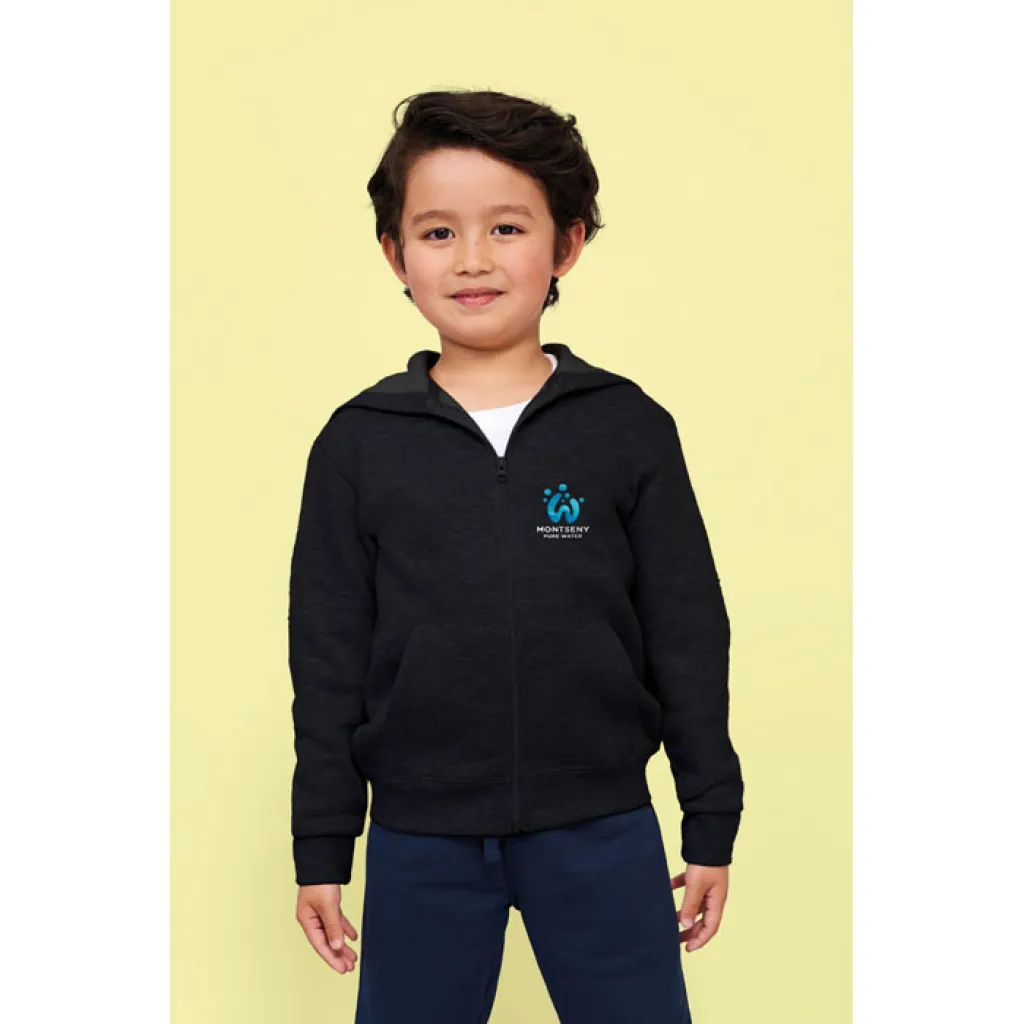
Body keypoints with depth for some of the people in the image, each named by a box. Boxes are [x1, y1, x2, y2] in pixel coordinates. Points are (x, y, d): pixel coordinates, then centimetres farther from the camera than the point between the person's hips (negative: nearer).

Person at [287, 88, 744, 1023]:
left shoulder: (628, 427, -2)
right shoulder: (358, 444, -1)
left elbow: (689, 632, 2)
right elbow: (329, 656, 3)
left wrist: (713, 824, 4)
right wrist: (322, 847, 4)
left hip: (603, 834, 0)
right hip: (419, 841, 1)